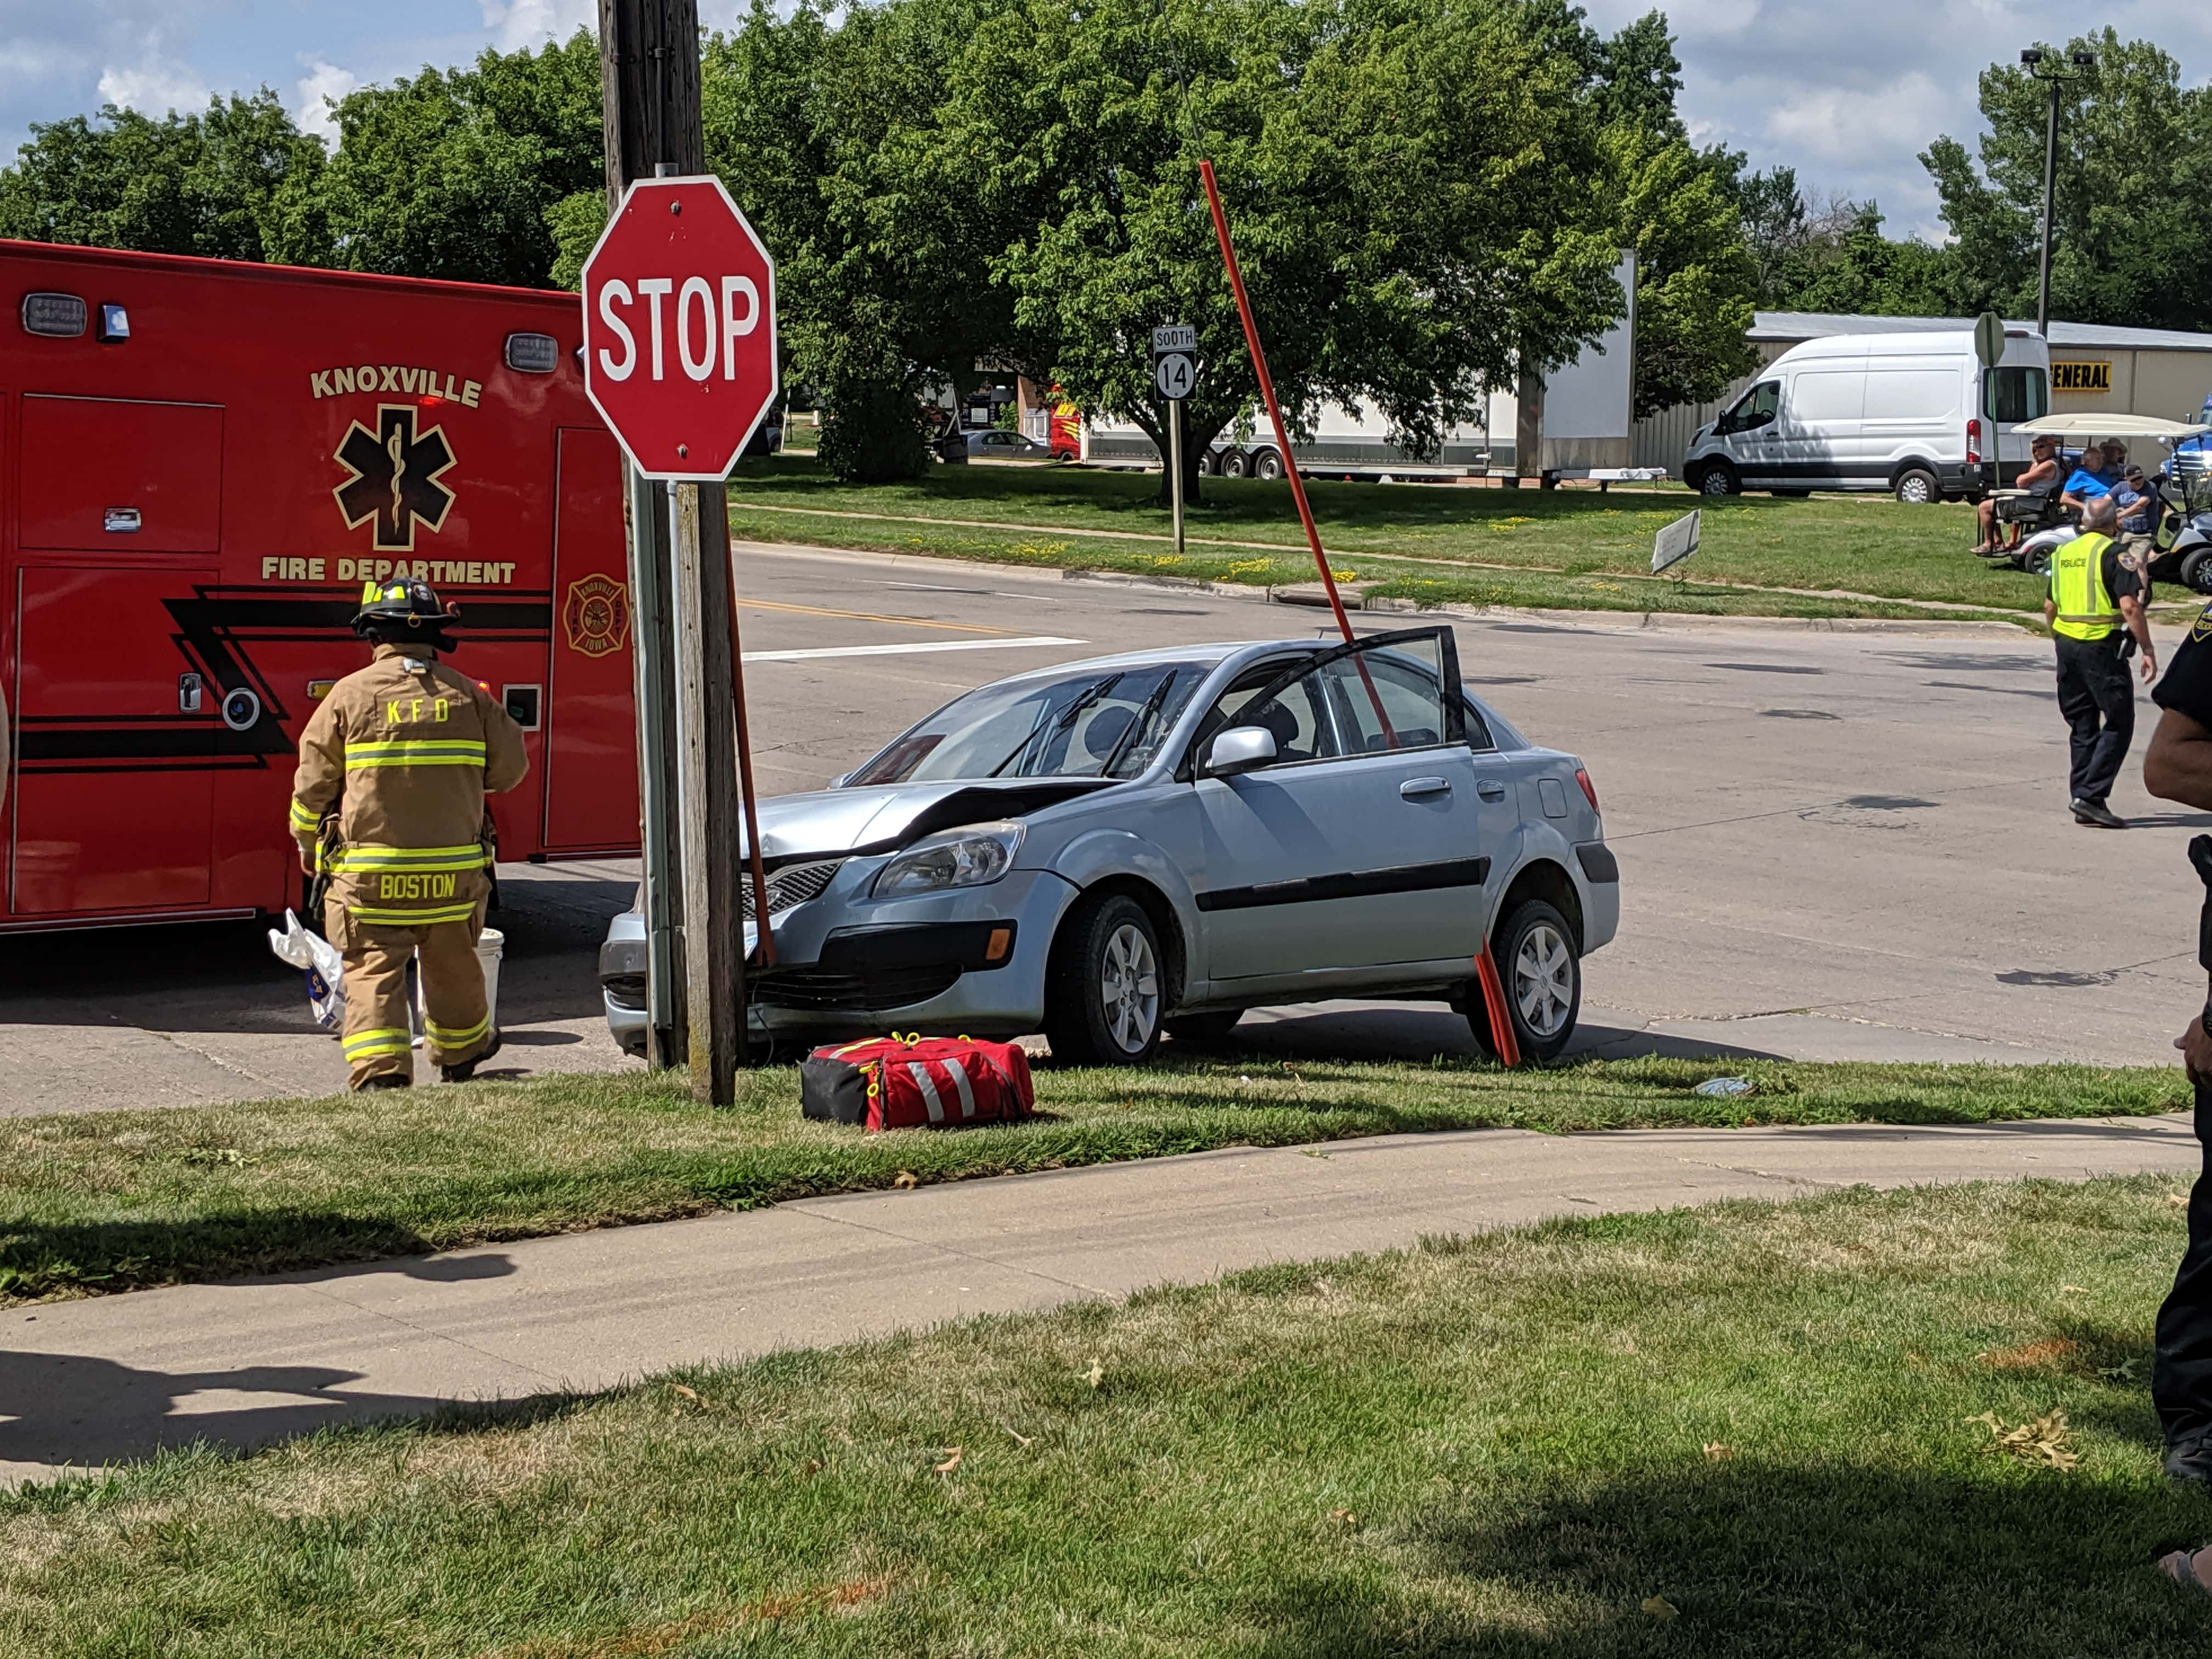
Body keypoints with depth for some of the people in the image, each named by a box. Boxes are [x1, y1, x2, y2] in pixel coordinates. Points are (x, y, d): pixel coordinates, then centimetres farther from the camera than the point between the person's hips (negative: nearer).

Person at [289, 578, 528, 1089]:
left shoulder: (350, 694, -5)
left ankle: (379, 1068, -14)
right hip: (453, 870, 3)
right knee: (452, 962, 20)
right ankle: (460, 1050, 39)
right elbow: (510, 765, 8)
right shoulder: (467, 694, 2)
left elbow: (314, 779, 0)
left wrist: (308, 844, 16)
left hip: (369, 872, -3)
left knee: (373, 969, 0)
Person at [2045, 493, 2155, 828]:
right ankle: (2091, 796, -11)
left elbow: (2050, 606, 16)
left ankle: (2081, 800, 13)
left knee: (2083, 726, 13)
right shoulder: (2112, 554, -10)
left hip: (2067, 643, 7)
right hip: (2102, 646, -7)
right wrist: (2148, 650, -14)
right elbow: (2130, 606, -17)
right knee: (2119, 724, -1)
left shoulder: (2062, 553, 11)